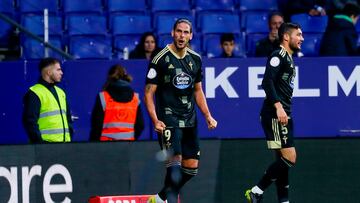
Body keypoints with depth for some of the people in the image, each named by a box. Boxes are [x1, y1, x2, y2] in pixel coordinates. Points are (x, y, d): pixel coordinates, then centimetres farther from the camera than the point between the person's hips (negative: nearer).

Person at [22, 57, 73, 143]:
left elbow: (68, 118, 25)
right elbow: (30, 121, -12)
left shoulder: (61, 92, 20)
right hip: (45, 145, -8)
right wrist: (39, 142, -17)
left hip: (64, 143, 8)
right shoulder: (34, 94, -6)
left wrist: (69, 138, 12)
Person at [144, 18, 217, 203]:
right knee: (175, 162, -20)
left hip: (190, 121, 6)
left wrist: (208, 116, 12)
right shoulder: (161, 59, -8)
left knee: (191, 167, 6)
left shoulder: (195, 59, 9)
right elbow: (149, 93, -7)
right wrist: (155, 121, -17)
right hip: (168, 120, -6)